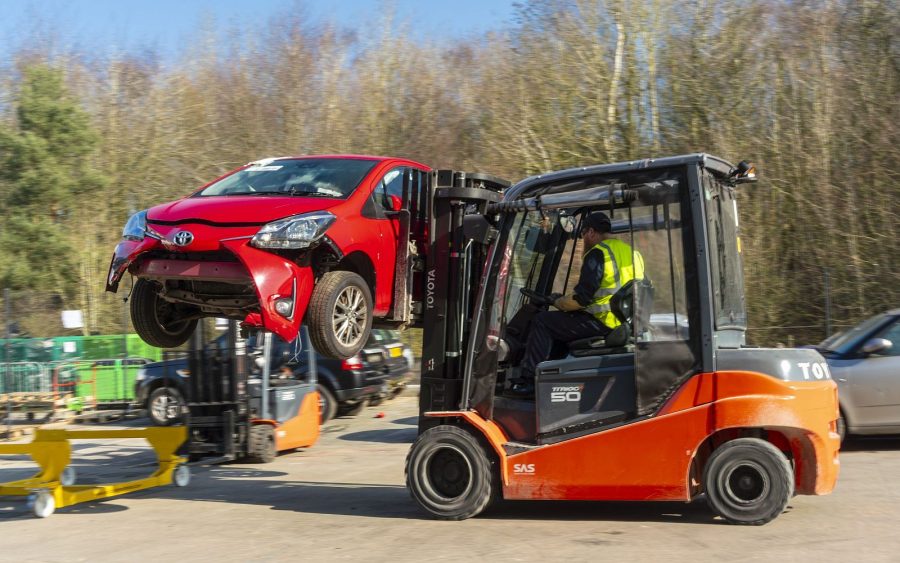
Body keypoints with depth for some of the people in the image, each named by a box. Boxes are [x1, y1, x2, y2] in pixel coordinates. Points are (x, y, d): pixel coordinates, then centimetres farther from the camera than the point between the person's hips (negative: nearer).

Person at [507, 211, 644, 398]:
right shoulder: (632, 252, 18)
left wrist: (558, 302, 3)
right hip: (627, 324, 9)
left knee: (542, 321, -3)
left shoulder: (598, 253, -10)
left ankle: (528, 381, -8)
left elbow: (581, 298, -17)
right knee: (562, 321, 27)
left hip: (604, 322, -9)